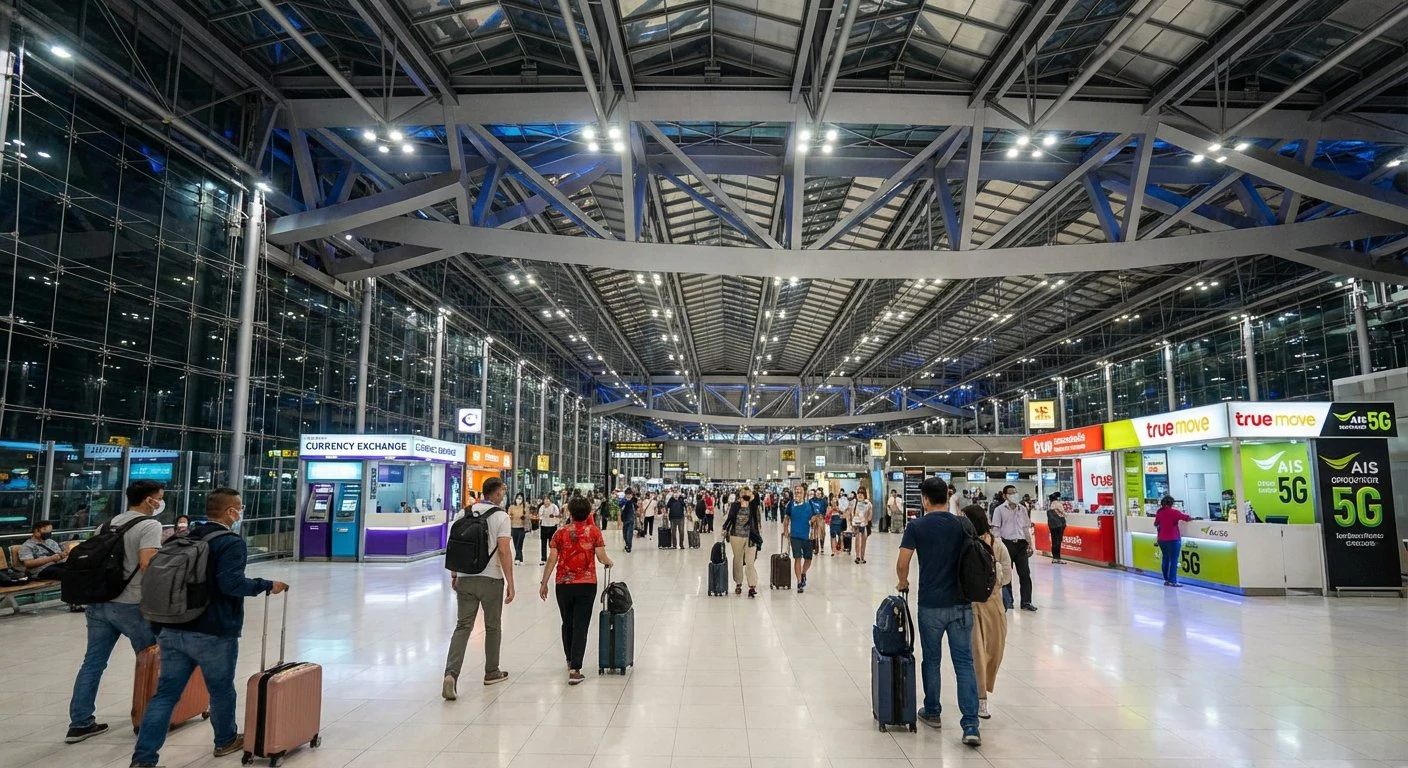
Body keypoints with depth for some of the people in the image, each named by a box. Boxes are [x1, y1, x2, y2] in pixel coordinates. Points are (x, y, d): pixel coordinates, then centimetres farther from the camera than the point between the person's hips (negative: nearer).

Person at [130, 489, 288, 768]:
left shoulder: (186, 539, 13)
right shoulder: (232, 542, -14)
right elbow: (231, 583, -25)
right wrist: (267, 585, -13)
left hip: (173, 630, 7)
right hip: (214, 633, -6)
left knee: (165, 694, 7)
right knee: (221, 690, 14)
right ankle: (226, 740, 32)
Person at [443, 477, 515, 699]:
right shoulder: (501, 516, -9)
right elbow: (503, 551, -15)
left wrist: (454, 574, 19)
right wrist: (510, 583, -11)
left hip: (465, 578, 4)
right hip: (491, 579, -4)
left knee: (463, 626, 7)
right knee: (493, 627, 13)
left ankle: (451, 673, -9)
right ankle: (492, 672, 26)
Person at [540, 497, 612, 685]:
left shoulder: (561, 533, 0)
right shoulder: (594, 531, -2)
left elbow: (552, 560, -3)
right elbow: (601, 557, -8)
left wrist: (544, 583, 3)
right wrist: (609, 562, 14)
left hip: (564, 585, 2)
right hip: (587, 585, -1)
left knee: (567, 624, 19)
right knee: (580, 627, 0)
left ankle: (570, 661, 36)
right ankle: (574, 669, -6)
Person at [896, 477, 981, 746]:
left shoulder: (917, 526, -7)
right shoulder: (963, 525, 1)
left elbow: (902, 563, -10)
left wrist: (903, 583, 10)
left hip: (930, 603, -2)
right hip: (961, 603, 2)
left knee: (931, 660, 15)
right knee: (964, 663, 3)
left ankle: (931, 712, 29)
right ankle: (970, 726, -3)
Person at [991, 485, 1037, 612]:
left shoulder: (1022, 509, 11)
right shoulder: (999, 510, -2)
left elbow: (1026, 528, 16)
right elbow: (996, 529, -5)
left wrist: (1030, 544, 11)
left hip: (1021, 544, 4)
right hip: (1007, 543, -4)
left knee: (1025, 573, 2)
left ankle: (1026, 602, 8)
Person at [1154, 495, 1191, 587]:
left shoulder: (1159, 512, 4)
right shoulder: (1174, 512, -11)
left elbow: (1156, 524, 16)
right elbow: (1186, 517, -6)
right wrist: (1191, 518, 16)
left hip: (1162, 539, 6)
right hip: (1173, 539, -5)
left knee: (1165, 559, 12)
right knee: (1174, 560, -2)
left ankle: (1166, 579, 15)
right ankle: (1173, 581, -4)